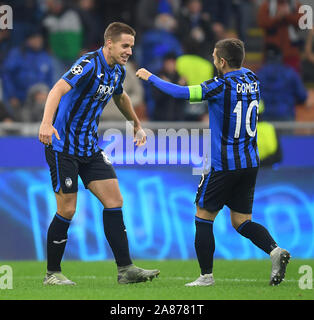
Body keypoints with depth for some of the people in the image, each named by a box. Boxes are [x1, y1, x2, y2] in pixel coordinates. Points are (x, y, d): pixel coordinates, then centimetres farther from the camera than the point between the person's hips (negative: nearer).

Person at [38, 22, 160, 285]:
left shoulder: (118, 71, 6)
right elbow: (59, 90, -34)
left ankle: (125, 269, 1)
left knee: (114, 201, -1)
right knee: (67, 210, -6)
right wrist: (46, 123, -50)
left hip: (90, 147, 8)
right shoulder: (89, 65, -20)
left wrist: (137, 126, 40)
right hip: (63, 145, -8)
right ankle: (52, 273, 8)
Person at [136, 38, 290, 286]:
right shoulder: (252, 80, 4)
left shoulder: (221, 86, -15)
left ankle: (206, 275, 7)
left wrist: (150, 77, -1)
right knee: (242, 221, 10)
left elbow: (181, 93, -14)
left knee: (203, 217, 7)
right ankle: (274, 250, -14)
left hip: (223, 164, -7)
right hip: (250, 163, 7)